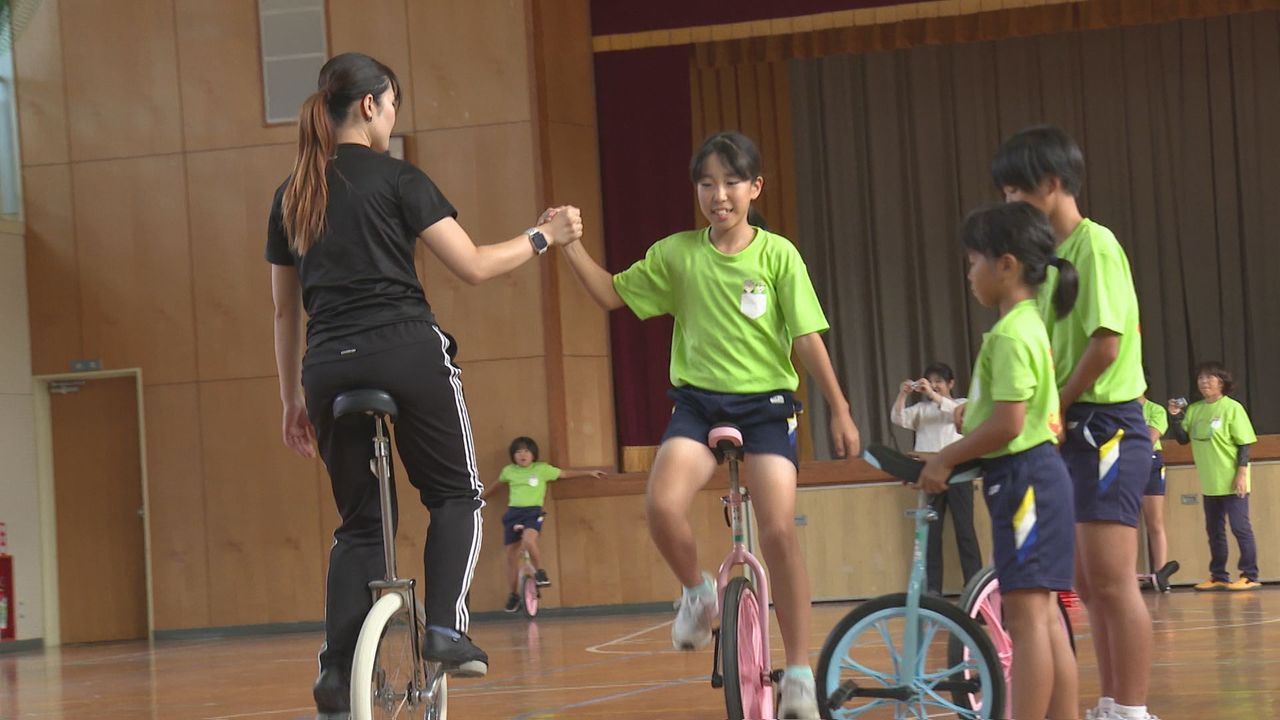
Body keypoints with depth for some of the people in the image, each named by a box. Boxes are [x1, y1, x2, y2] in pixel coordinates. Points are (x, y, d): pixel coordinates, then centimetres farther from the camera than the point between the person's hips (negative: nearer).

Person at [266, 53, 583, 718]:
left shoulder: (292, 194, 14)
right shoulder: (395, 178, -2)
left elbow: (285, 309, 18)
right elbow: (473, 265, -5)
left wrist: (292, 400, 23)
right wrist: (542, 237, 10)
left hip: (328, 366, 5)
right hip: (407, 354, -5)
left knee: (360, 521, 13)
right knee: (456, 495, 13)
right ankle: (445, 628, -6)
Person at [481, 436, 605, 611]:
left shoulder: (542, 469, 3)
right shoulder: (509, 471, 10)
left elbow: (565, 474, 11)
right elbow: (496, 485, 29)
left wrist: (589, 473, 11)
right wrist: (480, 497, 39)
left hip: (533, 512, -3)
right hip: (513, 512, 3)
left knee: (529, 540, -34)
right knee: (512, 556, 2)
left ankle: (540, 572, -10)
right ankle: (513, 595, 16)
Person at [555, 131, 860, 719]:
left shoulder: (777, 254, -2)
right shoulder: (676, 254, 4)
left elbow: (808, 338, -1)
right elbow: (612, 294, 11)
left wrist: (839, 411, -3)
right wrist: (570, 246, -3)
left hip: (766, 404, -2)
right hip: (698, 402, 2)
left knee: (779, 530, -14)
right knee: (662, 504, -24)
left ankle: (798, 672, -2)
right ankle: (698, 593, 8)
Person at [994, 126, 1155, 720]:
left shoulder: (1094, 245, -11)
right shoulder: (1054, 253, 15)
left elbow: (1105, 343, -19)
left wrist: (1057, 407, -9)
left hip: (1107, 427, -9)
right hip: (1074, 433, 9)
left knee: (1111, 581, -10)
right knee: (1089, 584, 12)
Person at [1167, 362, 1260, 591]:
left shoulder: (1232, 408, -8)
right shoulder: (1194, 410, 9)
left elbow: (1244, 443, -9)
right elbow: (1182, 438, 9)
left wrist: (1241, 473, -16)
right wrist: (1175, 417, -6)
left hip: (1231, 482, -7)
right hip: (1209, 483, 7)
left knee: (1240, 527, -6)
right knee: (1214, 530, 11)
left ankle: (1249, 576, -3)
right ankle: (1218, 577, 18)